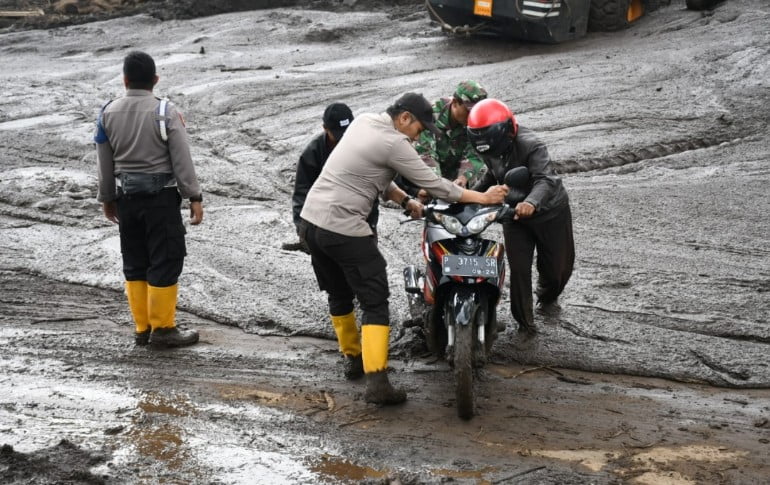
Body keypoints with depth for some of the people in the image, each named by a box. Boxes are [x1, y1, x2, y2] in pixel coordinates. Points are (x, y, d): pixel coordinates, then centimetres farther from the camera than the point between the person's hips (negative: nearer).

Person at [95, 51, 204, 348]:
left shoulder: (108, 114, 2)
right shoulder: (165, 112, -11)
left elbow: (104, 164, 8)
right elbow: (182, 160, -11)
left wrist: (107, 198, 19)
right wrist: (194, 197, -6)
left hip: (126, 197, 5)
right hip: (160, 196, -5)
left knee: (135, 263, 13)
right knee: (166, 261, 1)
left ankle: (143, 328, 17)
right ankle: (162, 329, 2)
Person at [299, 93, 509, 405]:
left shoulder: (363, 121, 13)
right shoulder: (394, 144, -12)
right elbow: (432, 184, -8)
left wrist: (404, 201, 14)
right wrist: (482, 197, 0)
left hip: (311, 219, 9)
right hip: (344, 230, -9)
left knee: (339, 296, 23)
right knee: (375, 303, -5)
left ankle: (354, 358, 37)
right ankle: (376, 383, -14)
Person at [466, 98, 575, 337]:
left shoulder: (530, 146, -33)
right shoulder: (492, 150, -8)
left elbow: (546, 179, -49)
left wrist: (531, 202, -68)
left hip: (549, 212, -4)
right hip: (514, 213, 5)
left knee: (557, 265, 11)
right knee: (519, 268, -7)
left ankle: (547, 298, 45)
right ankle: (524, 322, 6)